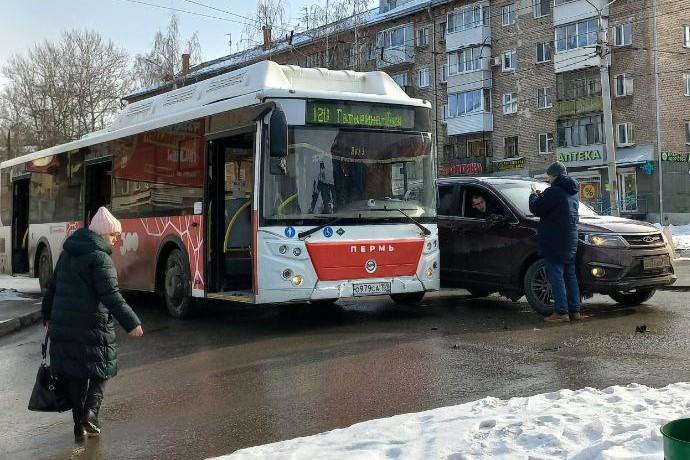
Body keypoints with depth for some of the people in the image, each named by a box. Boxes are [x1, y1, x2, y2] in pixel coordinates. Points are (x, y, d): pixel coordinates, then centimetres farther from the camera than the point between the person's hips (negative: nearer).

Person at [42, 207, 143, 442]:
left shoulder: (67, 253, 13)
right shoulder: (100, 257, -13)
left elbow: (53, 287, 22)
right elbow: (111, 295, -21)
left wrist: (48, 315, 34)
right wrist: (131, 322, -21)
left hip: (63, 324, 7)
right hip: (92, 326, -7)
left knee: (74, 374, 13)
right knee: (102, 368, 11)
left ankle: (79, 426, 18)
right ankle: (91, 410, -8)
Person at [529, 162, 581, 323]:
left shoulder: (554, 192, -15)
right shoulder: (573, 193, 15)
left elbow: (536, 209, -12)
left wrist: (534, 196, 6)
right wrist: (541, 196, 19)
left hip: (555, 242, -9)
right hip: (571, 241, 9)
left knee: (556, 276, -5)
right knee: (570, 275, 13)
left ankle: (561, 312, -7)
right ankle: (574, 310, 15)